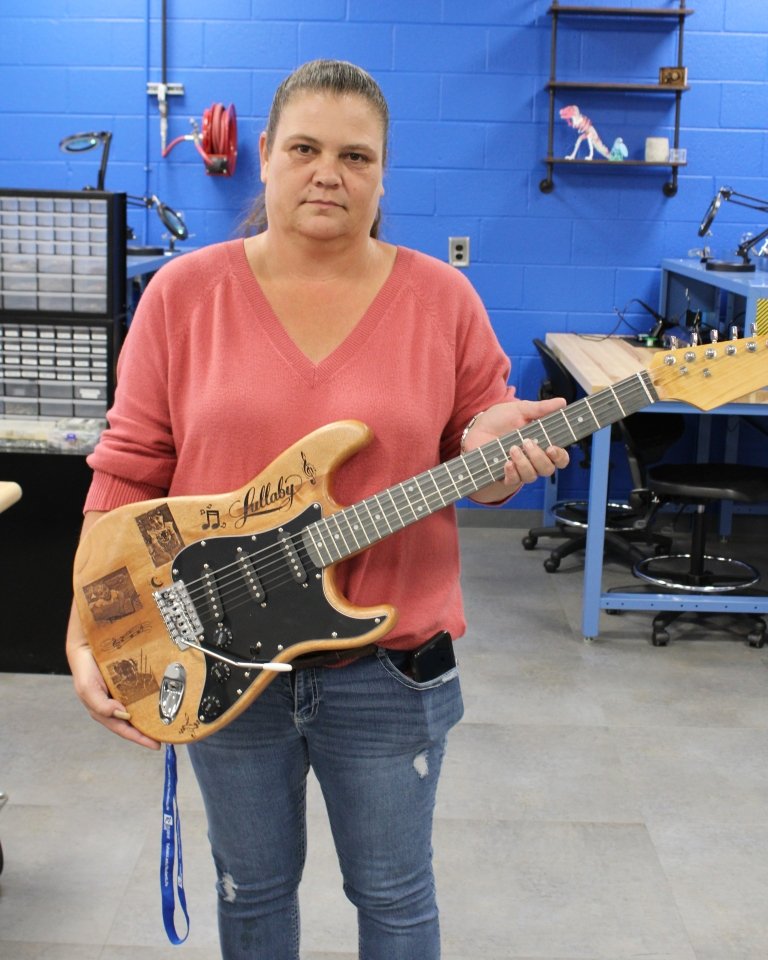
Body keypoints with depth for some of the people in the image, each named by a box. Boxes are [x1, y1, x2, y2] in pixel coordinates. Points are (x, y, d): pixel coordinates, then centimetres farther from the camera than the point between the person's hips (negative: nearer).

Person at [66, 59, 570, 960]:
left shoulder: (442, 296, -4)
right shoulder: (183, 291, -4)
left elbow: (484, 433, 6)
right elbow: (127, 469, -2)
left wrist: (489, 455, -19)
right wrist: (89, 633, -8)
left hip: (389, 664, 0)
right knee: (252, 885, 21)